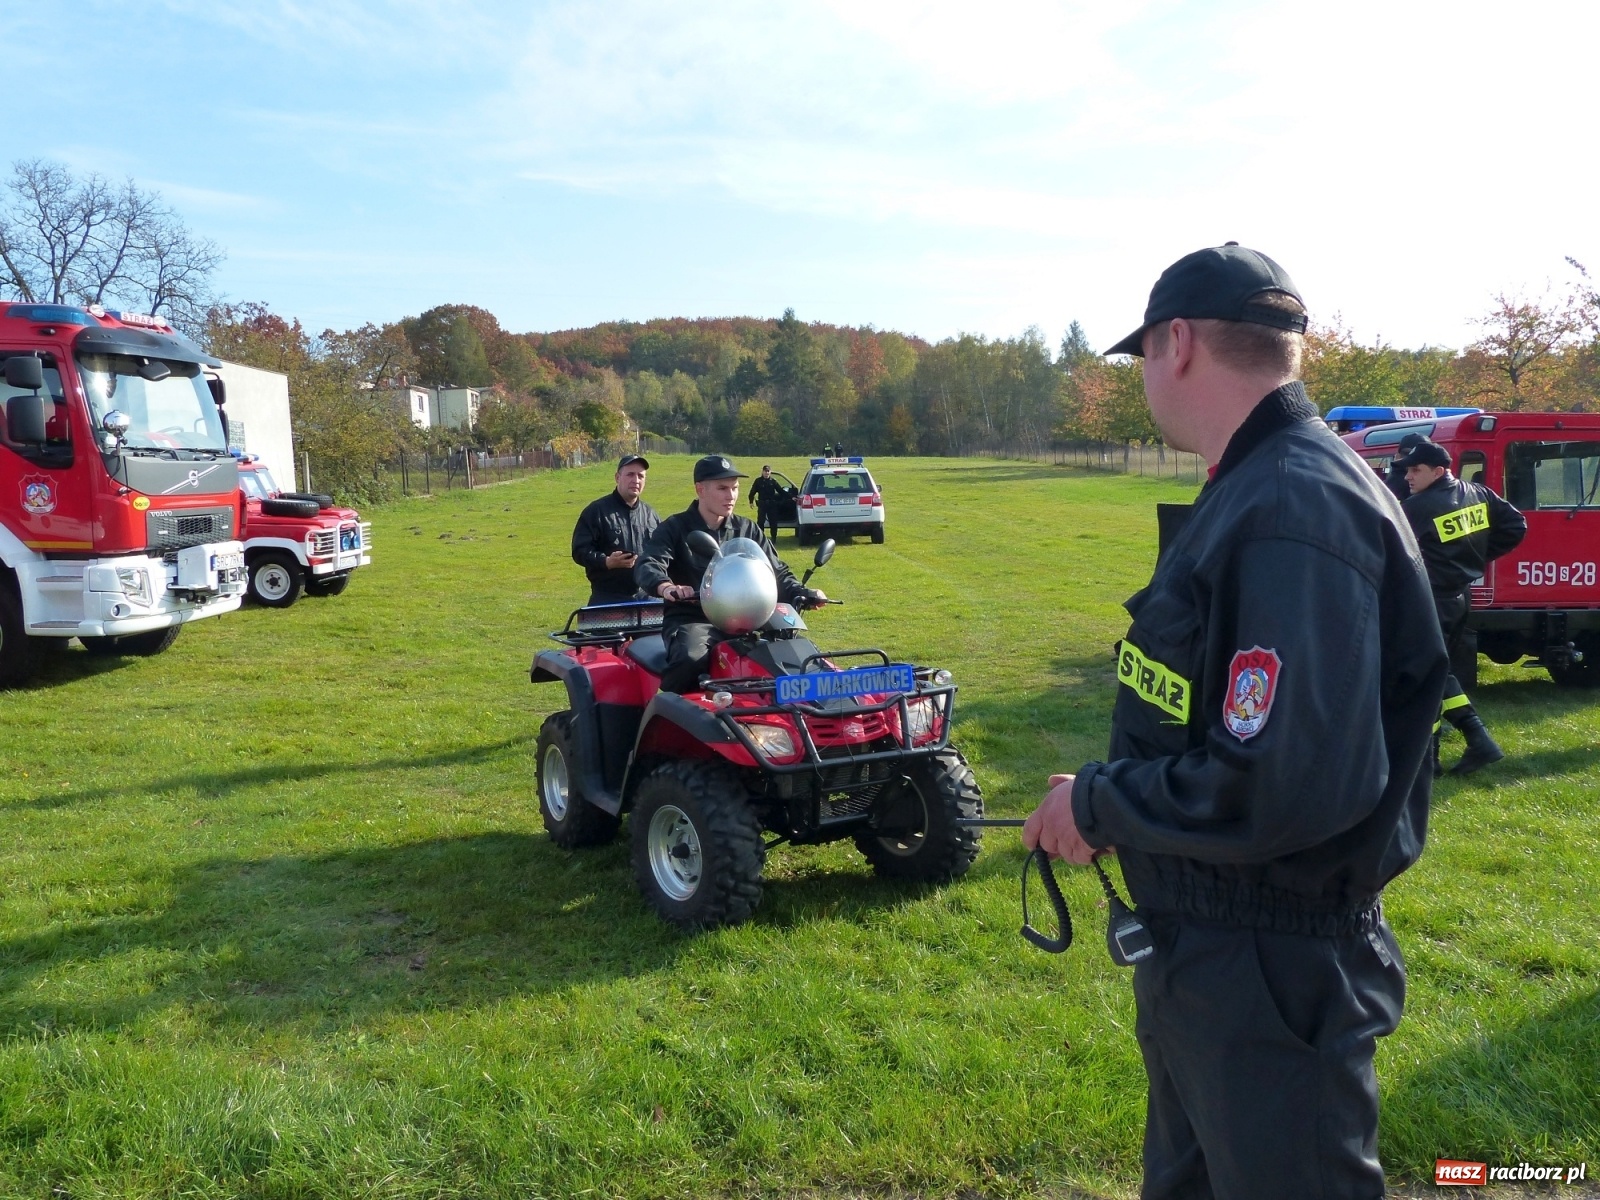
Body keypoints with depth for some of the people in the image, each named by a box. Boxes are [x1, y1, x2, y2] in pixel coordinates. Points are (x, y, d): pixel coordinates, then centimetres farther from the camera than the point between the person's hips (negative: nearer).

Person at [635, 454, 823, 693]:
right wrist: (665, 586, -40)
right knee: (691, 658, -37)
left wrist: (800, 593, -7)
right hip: (691, 619, -4)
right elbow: (647, 566, -15)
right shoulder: (675, 528, 1)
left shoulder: (747, 529, 14)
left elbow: (776, 571, 15)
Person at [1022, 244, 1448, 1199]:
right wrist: (1113, 800, 7)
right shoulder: (1258, 487, 7)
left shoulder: (1296, 510, -26)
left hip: (1272, 979, -10)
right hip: (1200, 952, 10)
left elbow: (1286, 788, -33)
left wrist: (1099, 806, -20)